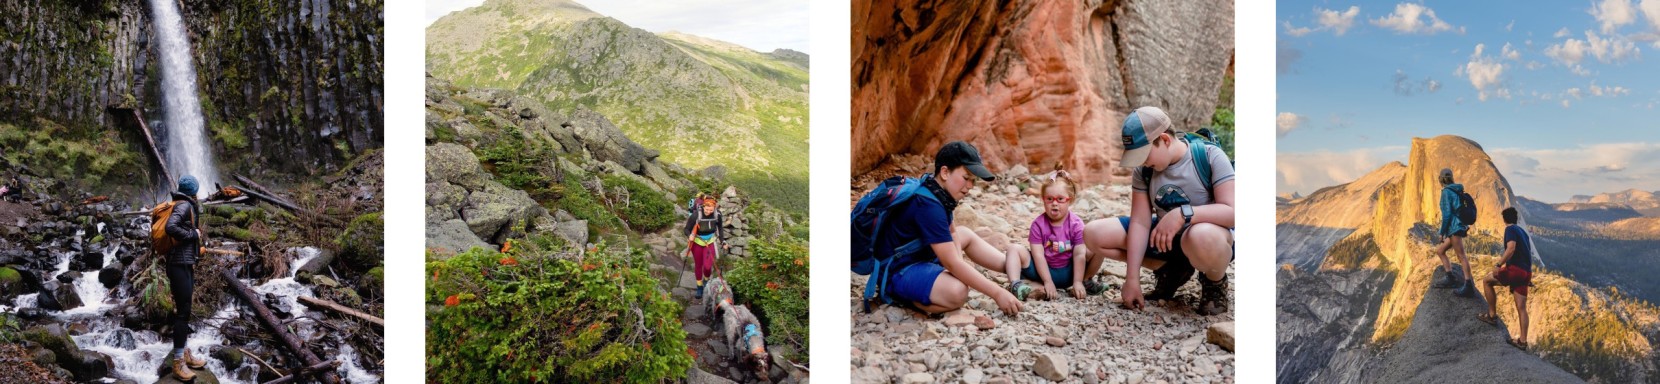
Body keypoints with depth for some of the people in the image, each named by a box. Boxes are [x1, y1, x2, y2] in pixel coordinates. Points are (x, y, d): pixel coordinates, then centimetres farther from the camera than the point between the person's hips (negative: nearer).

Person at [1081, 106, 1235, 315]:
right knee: (1093, 235, -9)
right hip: (1163, 236, 6)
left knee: (1201, 238, -45)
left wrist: (1183, 214, -37)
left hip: (1214, 235, -6)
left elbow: (1232, 212, -26)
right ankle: (1171, 271, 5)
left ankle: (1215, 282, -7)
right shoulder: (1145, 169, -5)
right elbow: (1140, 223, -8)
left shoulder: (1210, 156, -19)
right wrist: (1132, 280, -12)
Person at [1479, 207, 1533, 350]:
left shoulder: (1510, 229, -4)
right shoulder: (1523, 231, 23)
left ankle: (1492, 315, 6)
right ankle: (1522, 340, 5)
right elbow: (1529, 253, 27)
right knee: (1521, 307, 7)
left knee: (1487, 281, 8)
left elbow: (1511, 248, -21)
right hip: (1526, 272, 8)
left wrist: (1499, 265, -22)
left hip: (1515, 269, -8)